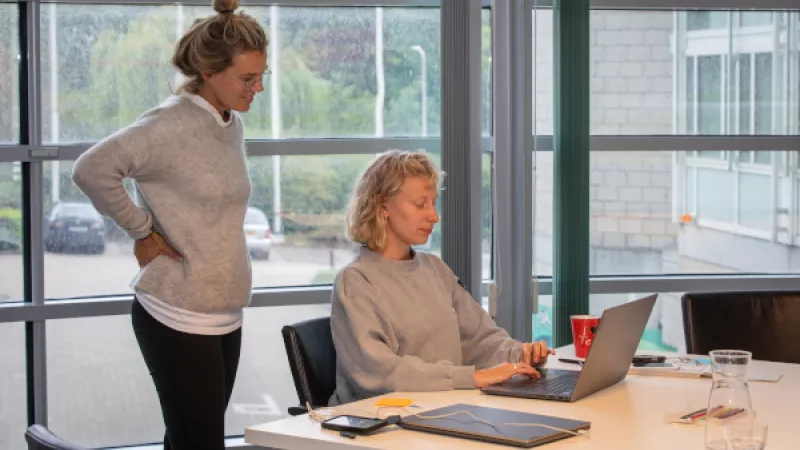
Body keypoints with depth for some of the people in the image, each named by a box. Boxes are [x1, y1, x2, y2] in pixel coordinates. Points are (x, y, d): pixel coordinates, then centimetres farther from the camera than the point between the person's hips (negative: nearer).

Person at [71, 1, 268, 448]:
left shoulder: (232, 123, 10)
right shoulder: (172, 124, -16)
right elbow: (93, 169, -24)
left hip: (225, 317, 8)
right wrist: (144, 232, -15)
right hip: (179, 318, -8)